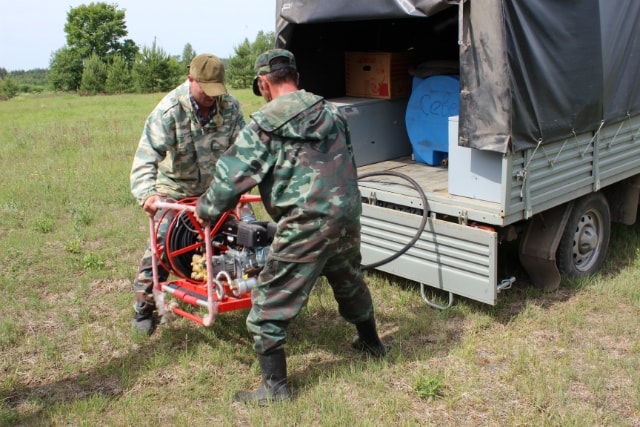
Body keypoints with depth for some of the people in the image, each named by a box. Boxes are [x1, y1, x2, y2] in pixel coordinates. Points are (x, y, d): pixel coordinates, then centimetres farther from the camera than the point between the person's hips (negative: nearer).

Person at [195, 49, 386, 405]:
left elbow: (232, 175, -5)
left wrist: (206, 210, 10)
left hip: (306, 224, -7)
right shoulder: (330, 112, 12)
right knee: (350, 280, 31)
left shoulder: (265, 123, -5)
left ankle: (275, 386, 11)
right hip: (349, 213, 7)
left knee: (270, 301, 5)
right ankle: (371, 342, 52)